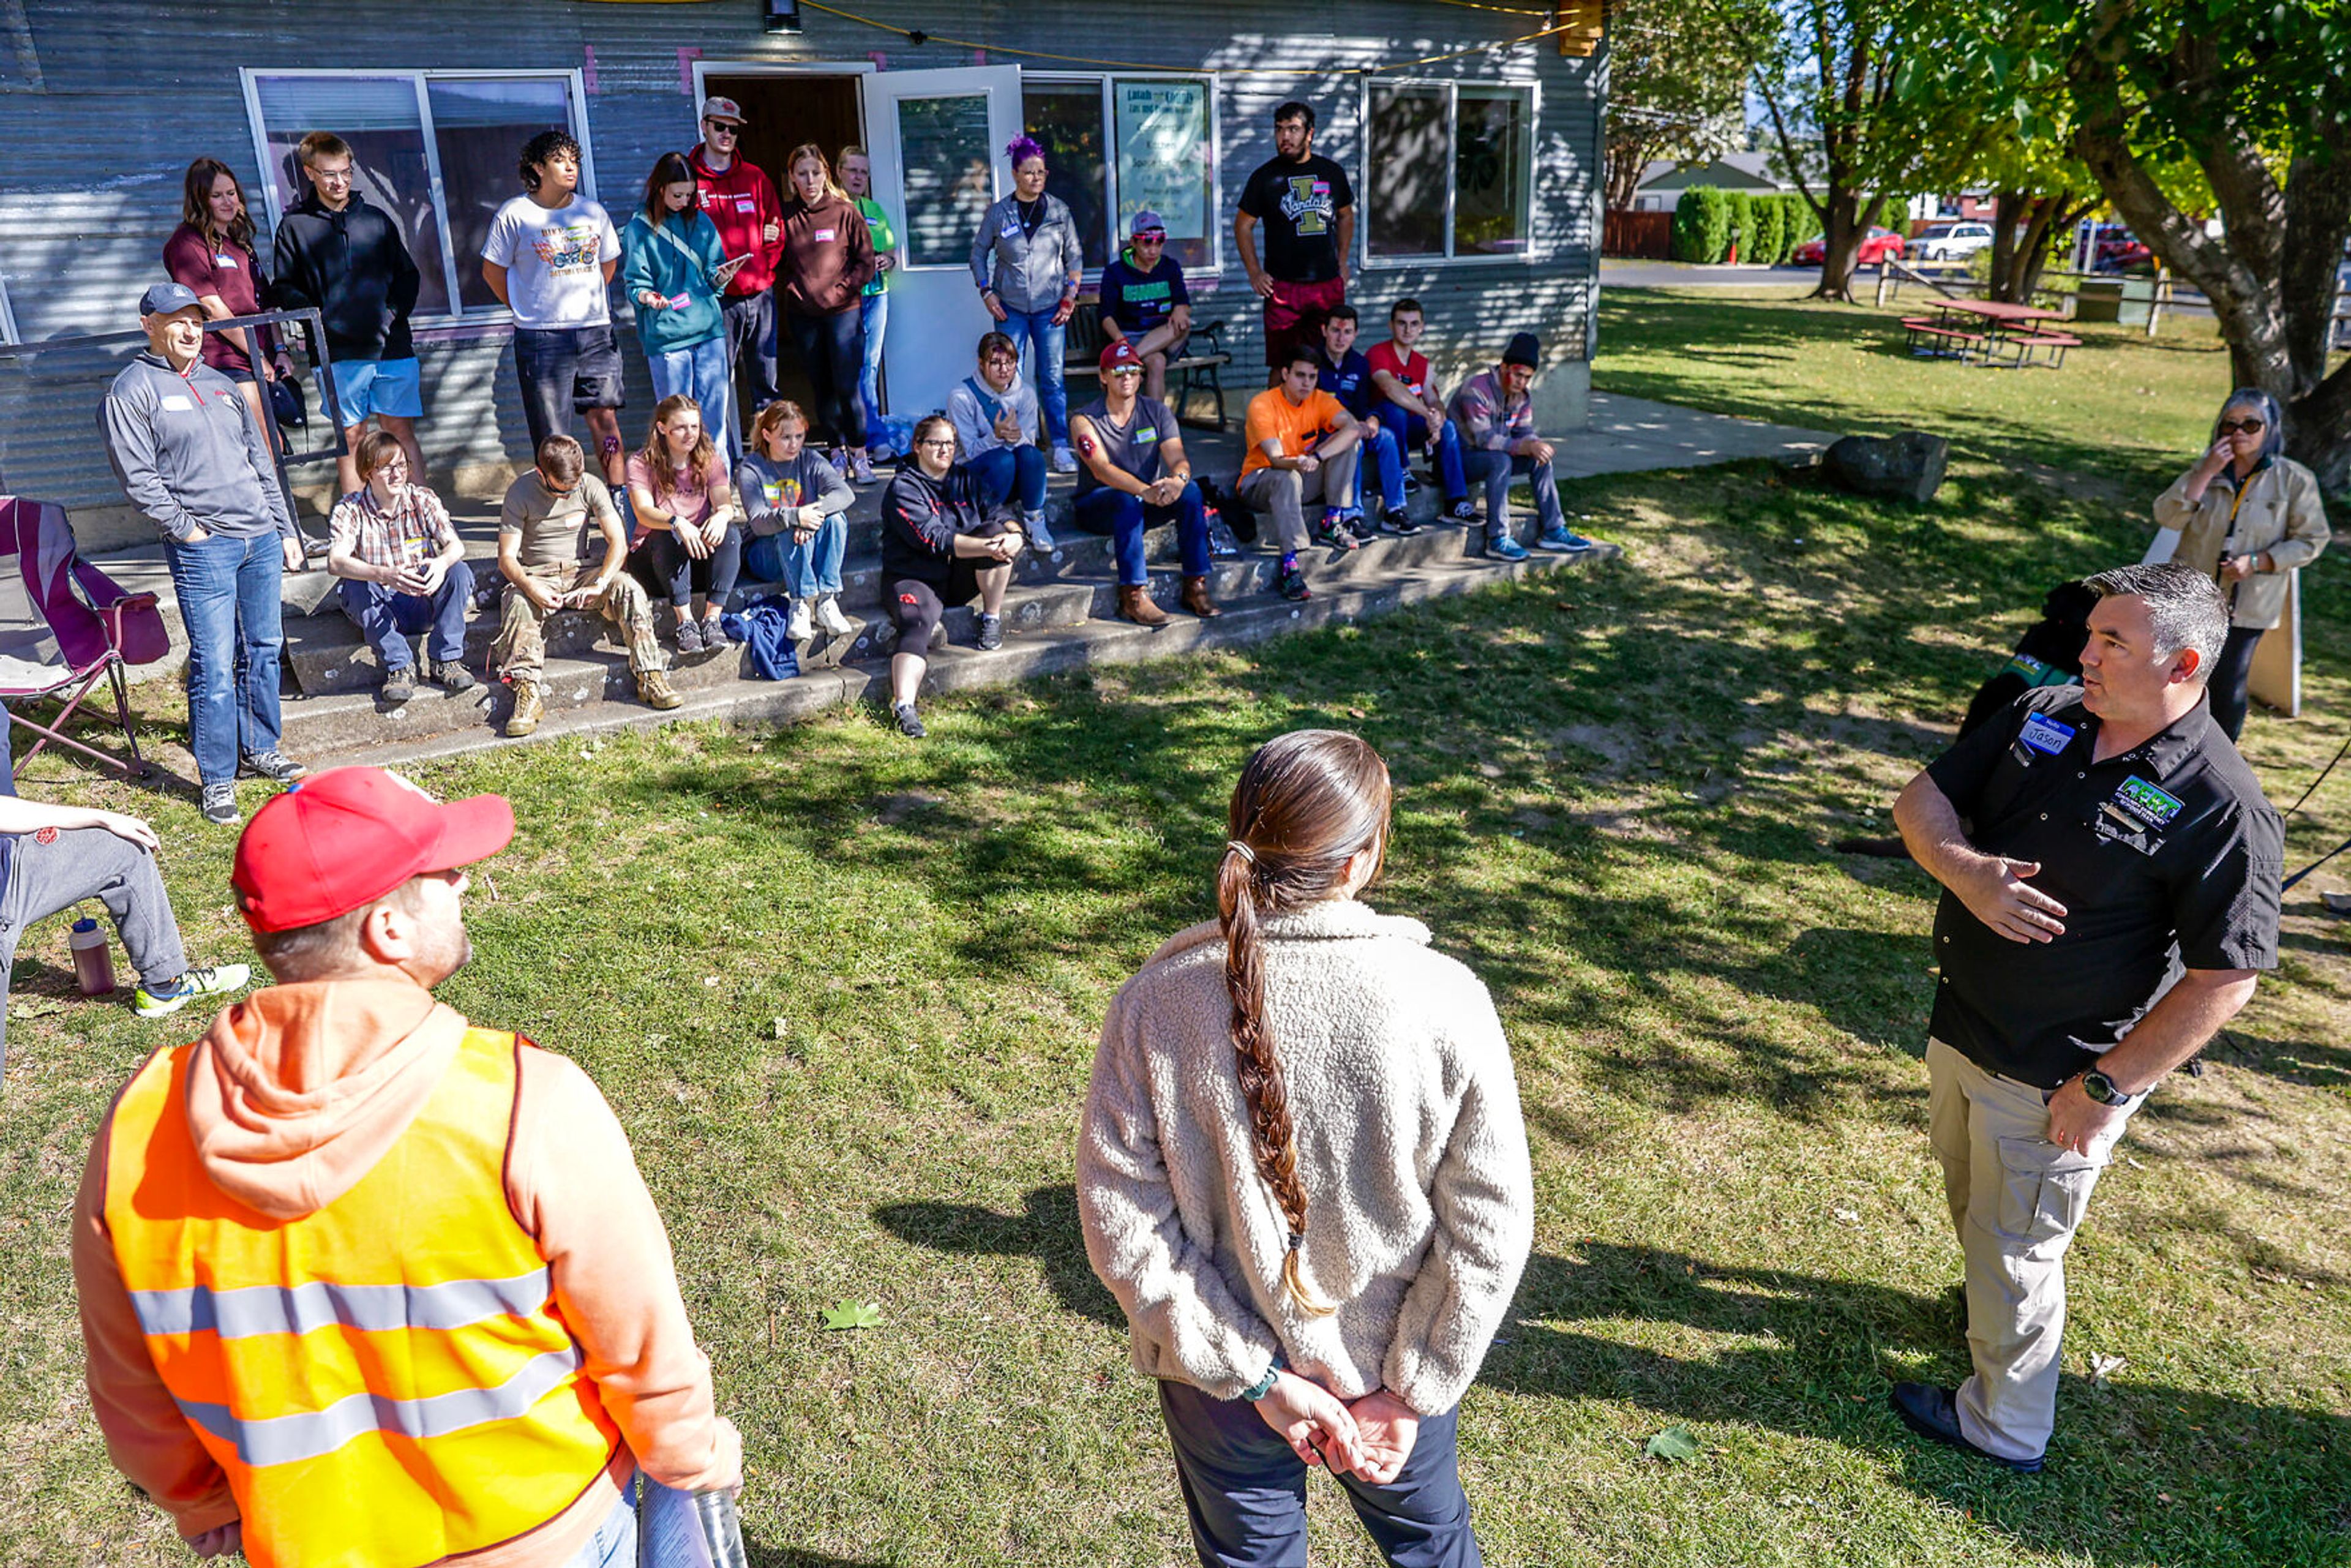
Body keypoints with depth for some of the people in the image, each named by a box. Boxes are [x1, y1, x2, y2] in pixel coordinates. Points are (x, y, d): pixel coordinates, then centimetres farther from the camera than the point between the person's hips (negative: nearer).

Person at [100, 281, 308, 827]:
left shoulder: (221, 385, 19)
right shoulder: (132, 390, -1)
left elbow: (261, 461, 21)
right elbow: (136, 474, -7)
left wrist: (285, 530, 17)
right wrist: (184, 527, -10)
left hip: (261, 538, 6)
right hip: (203, 548, -6)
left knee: (264, 649, 12)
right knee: (214, 665, -7)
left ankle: (261, 750, 27)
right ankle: (218, 780, 1)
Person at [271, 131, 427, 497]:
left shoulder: (376, 218, 13)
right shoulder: (295, 226, 7)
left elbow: (408, 274, 15)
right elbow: (286, 288, 5)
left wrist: (394, 312, -2)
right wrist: (319, 320, -12)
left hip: (392, 346, 1)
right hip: (338, 353, -1)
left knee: (402, 431, 2)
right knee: (350, 438, 2)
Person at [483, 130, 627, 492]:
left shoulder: (593, 211, 10)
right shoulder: (514, 215, -2)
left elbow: (609, 263, 23)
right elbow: (493, 270, 6)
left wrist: (586, 298, 15)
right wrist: (526, 309, 5)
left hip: (595, 330, 3)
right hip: (541, 336, -3)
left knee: (605, 415, 1)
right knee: (551, 436, -1)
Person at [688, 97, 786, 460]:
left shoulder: (755, 178, 13)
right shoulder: (688, 178, 2)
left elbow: (776, 228, 15)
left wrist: (764, 265, 2)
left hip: (760, 294, 4)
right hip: (718, 298, -4)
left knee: (765, 378, 8)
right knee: (720, 379, -3)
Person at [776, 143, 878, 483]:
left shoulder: (845, 212, 0)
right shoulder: (785, 216, 5)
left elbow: (865, 261, 0)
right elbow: (778, 262, 11)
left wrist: (839, 291, -8)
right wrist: (793, 289, -6)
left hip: (843, 311, -3)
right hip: (803, 314, 3)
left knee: (846, 386, -8)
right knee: (821, 388, 8)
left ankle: (859, 454, 2)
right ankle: (838, 450, 17)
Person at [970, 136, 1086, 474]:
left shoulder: (1059, 210, 5)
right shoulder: (999, 213, 2)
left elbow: (1075, 255, 11)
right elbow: (979, 253, 11)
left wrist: (1071, 294, 2)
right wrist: (986, 292, 1)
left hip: (1050, 307, 0)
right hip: (1011, 307, 0)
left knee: (1053, 378, -2)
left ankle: (1061, 446, 3)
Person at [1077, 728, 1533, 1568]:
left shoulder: (1155, 1002, -22)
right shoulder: (1443, 1001, -24)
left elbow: (1119, 1217, -16)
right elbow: (1490, 1229, -18)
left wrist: (1252, 1373, -9)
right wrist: (1412, 1390, -6)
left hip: (1221, 1378, 0)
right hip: (1392, 1366, 0)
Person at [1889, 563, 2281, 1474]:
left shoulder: (2223, 808, -22)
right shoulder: (2043, 717, -3)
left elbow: (2225, 978, -21)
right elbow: (1923, 798, 0)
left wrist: (2106, 1088, -20)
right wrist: (1962, 868, -22)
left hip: (2051, 1081, -6)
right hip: (1958, 1026, 6)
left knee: (2014, 1249, 11)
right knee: (1973, 1210, 28)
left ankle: (2004, 1427, 33)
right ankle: (1990, 1306, 56)